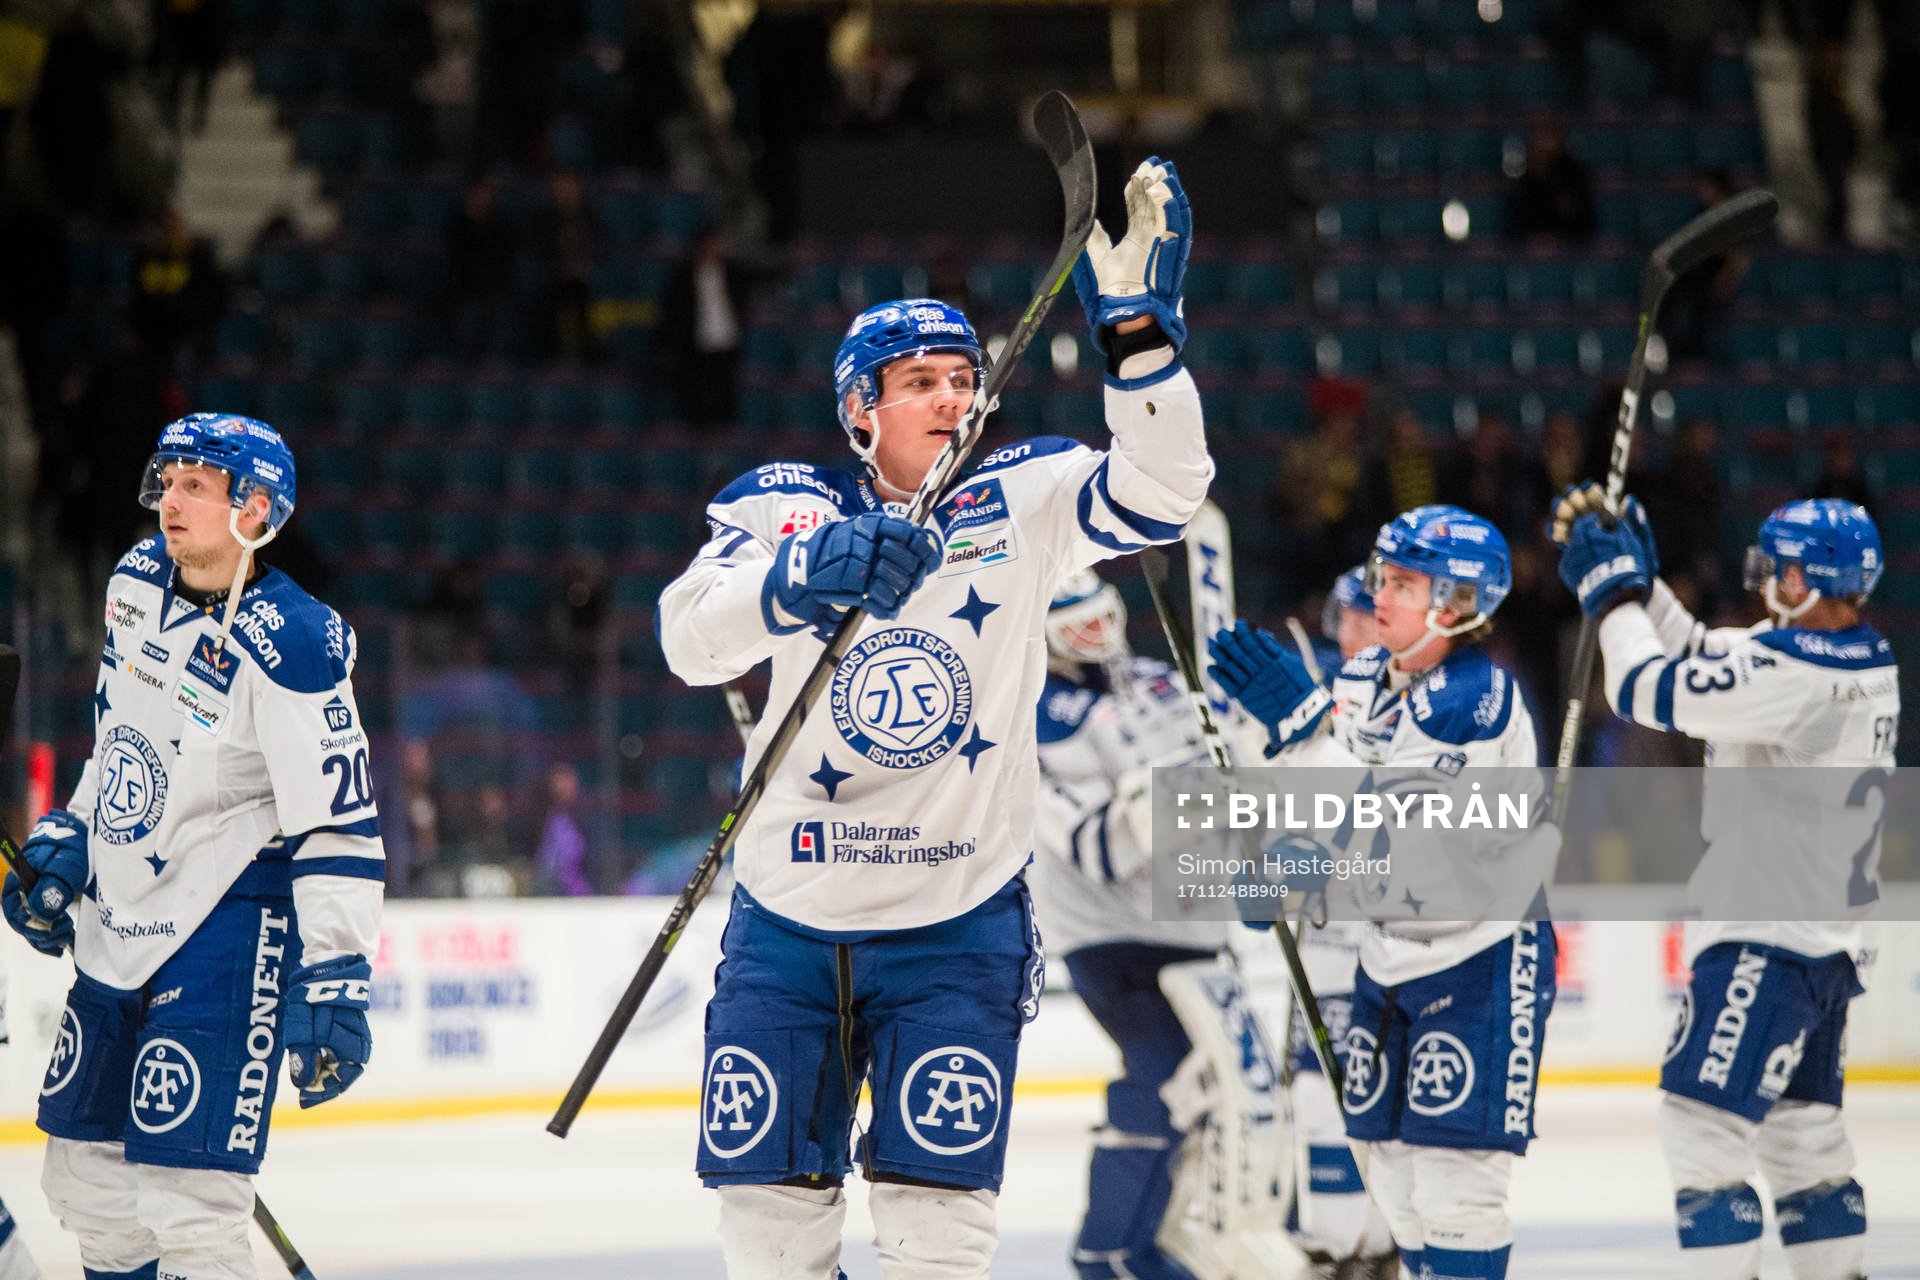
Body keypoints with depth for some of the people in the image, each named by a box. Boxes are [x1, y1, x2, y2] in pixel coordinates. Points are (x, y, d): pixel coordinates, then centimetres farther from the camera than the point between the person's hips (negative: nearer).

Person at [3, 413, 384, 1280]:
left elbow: (340, 825, -21)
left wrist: (333, 982, -25)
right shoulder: (138, 583, 3)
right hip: (117, 927, 8)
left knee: (188, 1201, -16)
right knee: (85, 1175, 15)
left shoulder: (290, 647, -21)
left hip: (225, 935, -8)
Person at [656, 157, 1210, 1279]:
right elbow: (691, 636, -21)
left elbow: (1157, 492, -16)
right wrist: (804, 577, -41)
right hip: (790, 921, 1)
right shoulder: (786, 507, -3)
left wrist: (1138, 327, -28)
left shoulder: (1021, 503, 0)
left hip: (959, 923, -1)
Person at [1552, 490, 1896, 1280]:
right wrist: (1634, 575, 9)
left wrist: (1614, 590, -3)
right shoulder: (1865, 664, 7)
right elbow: (1699, 657, 16)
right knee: (1802, 1129, 18)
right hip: (1827, 940, 10)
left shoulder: (1789, 673, -23)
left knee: (1702, 1122, -10)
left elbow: (1647, 690, -17)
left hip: (1765, 940, -10)